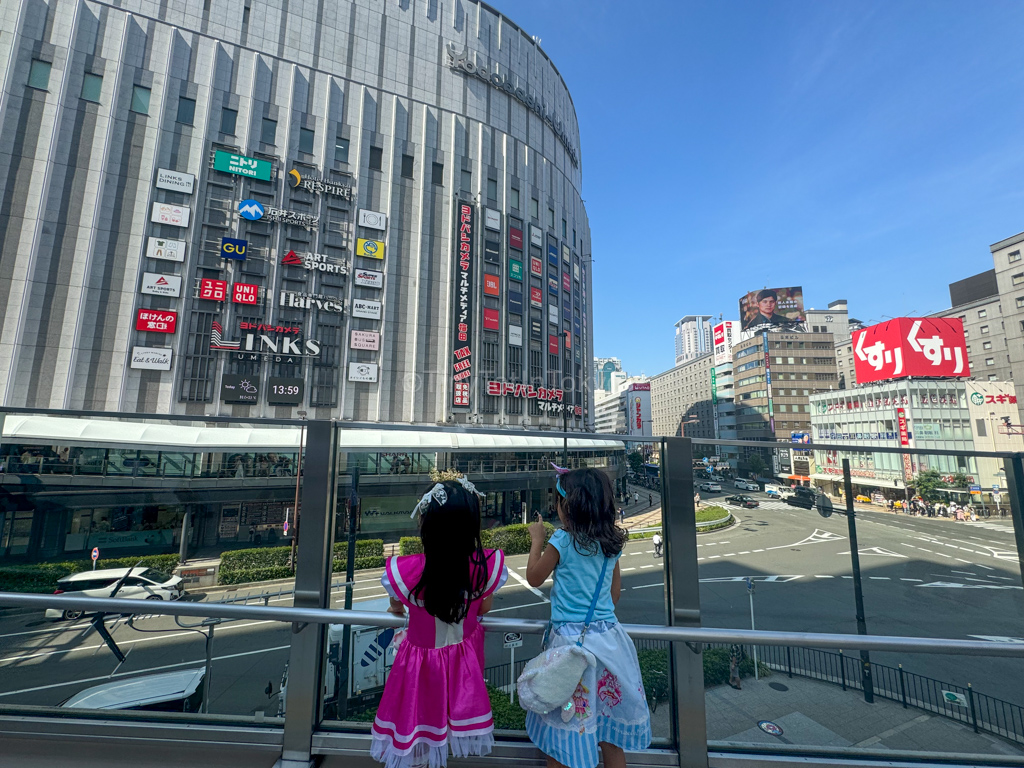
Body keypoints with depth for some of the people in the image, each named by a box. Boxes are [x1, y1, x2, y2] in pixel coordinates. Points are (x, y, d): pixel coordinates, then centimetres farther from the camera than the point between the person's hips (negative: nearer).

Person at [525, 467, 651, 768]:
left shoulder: (563, 540, -17)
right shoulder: (612, 541, -1)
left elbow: (534, 578, -4)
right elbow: (615, 591, 10)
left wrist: (536, 540, 6)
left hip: (571, 638, -5)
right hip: (608, 636, 6)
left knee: (567, 718, 13)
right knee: (609, 713, 22)